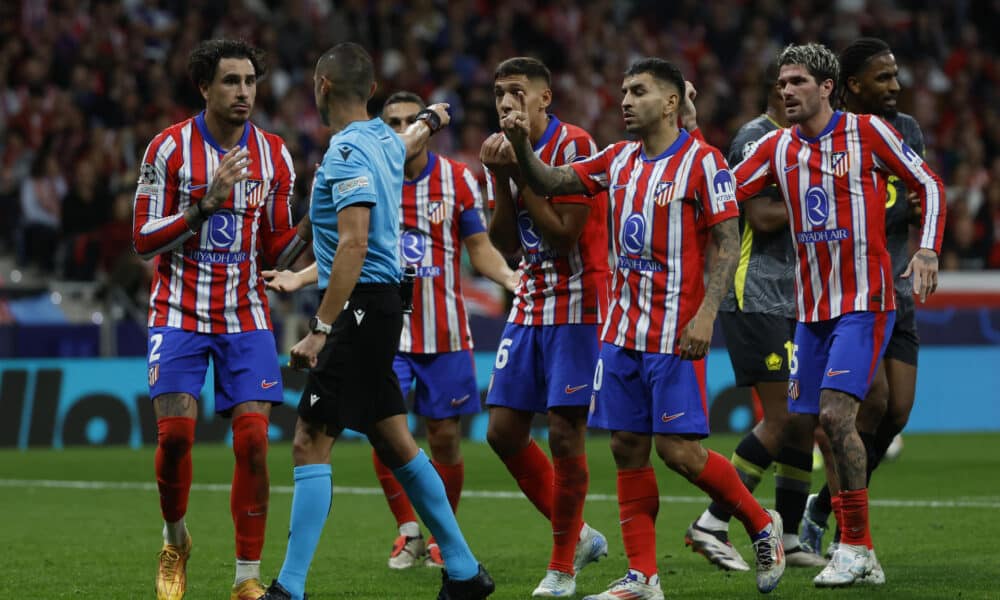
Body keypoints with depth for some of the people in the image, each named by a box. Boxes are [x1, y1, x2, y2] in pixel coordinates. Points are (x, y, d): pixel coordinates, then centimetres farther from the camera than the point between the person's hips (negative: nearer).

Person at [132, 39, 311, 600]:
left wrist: (314, 223, -11)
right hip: (180, 314, -2)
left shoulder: (274, 155, 2)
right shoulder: (169, 148, -7)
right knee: (176, 431, -13)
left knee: (254, 439, -9)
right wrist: (207, 202, -22)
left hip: (246, 316, 2)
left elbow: (276, 252, 8)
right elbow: (144, 240, -9)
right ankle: (176, 541, 16)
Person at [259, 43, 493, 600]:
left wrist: (320, 329, -25)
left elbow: (353, 245, -23)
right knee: (393, 440, 14)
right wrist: (430, 119, 63)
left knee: (311, 443, -11)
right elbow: (410, 141, 39)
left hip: (360, 307, -9)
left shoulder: (347, 152, -15)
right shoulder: (384, 139, 12)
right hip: (382, 304, 9)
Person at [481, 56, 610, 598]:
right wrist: (502, 179, -7)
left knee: (564, 431, -8)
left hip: (576, 306, -8)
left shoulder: (574, 146, -14)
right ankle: (577, 535, 20)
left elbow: (564, 233, -19)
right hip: (529, 305, 8)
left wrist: (522, 174, -18)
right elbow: (506, 244, 5)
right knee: (503, 431, 4)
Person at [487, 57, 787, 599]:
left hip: (675, 333, -7)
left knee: (678, 449, -10)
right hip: (623, 330, 7)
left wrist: (706, 314, -21)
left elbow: (728, 244, -12)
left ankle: (762, 526, 12)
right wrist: (520, 146, -5)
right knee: (628, 448, 4)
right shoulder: (619, 160, 11)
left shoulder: (701, 162, -9)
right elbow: (548, 183, 14)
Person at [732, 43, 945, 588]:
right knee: (819, 426, 3)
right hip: (812, 307, 6)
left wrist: (928, 250, -10)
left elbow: (928, 185, 2)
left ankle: (856, 547, -10)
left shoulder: (867, 132, -5)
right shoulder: (778, 147, 8)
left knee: (835, 413, -18)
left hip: (864, 303, -6)